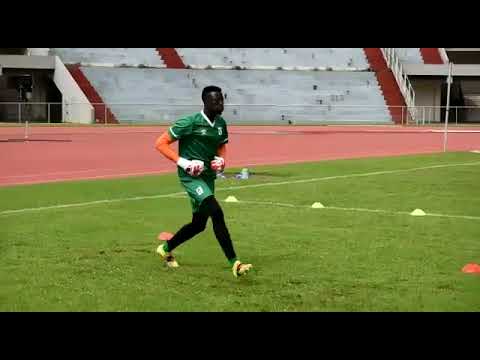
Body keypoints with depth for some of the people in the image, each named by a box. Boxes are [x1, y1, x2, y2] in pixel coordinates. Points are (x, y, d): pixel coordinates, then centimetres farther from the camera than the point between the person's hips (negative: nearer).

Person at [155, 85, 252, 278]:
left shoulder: (221, 124, 5)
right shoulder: (190, 123, -15)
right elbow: (160, 143, -12)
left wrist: (221, 159, 2)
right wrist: (183, 162, -20)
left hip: (208, 176, 8)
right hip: (191, 176, -8)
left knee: (198, 224, 15)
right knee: (217, 213, -24)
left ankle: (166, 248, 39)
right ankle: (234, 263, -22)